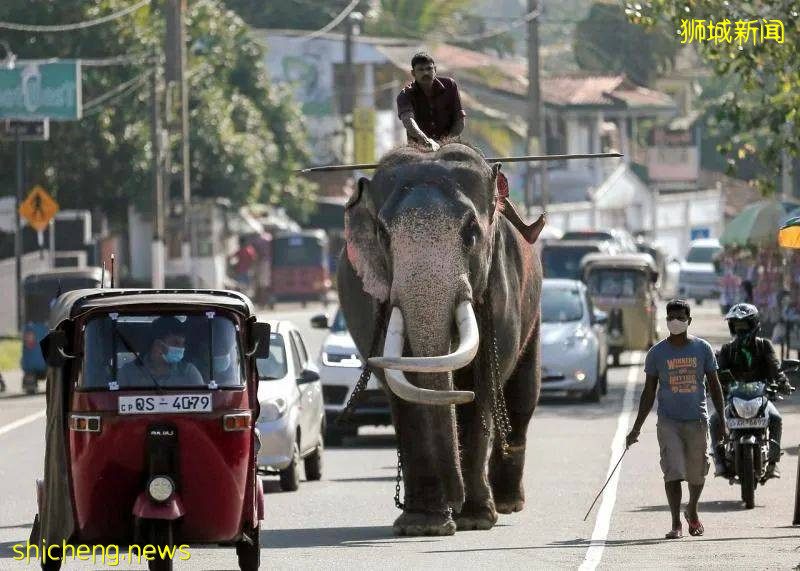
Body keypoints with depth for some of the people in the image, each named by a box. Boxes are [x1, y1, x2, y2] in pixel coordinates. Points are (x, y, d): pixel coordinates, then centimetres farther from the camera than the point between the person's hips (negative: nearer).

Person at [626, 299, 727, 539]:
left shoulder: (702, 348, 3)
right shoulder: (657, 353, 2)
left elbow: (715, 386, 9)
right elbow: (649, 393, 8)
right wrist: (636, 429, 6)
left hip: (697, 420, 1)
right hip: (668, 421, -1)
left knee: (697, 473, 8)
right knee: (673, 471, -13)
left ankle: (692, 511, 36)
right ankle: (676, 524, -11)